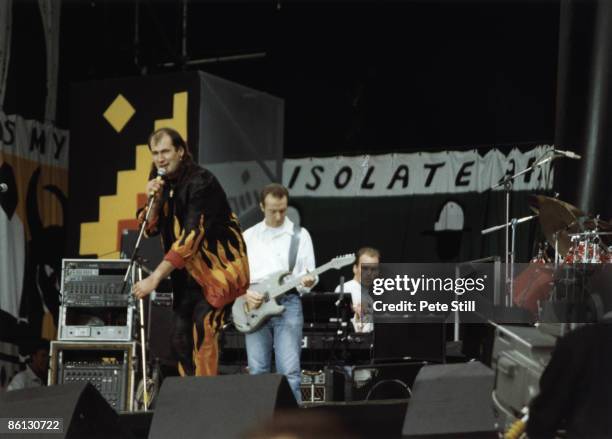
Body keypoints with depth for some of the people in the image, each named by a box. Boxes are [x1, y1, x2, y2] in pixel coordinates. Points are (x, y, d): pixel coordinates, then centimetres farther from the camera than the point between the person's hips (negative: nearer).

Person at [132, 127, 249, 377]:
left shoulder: (200, 182, -20)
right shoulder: (163, 182, 4)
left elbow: (192, 235, -28)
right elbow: (150, 229, 5)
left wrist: (155, 278, -31)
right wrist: (154, 200, -16)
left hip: (218, 265, -8)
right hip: (188, 270, 8)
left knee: (203, 325, -21)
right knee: (180, 334, 1)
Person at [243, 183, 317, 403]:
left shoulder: (300, 235, 7)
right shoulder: (248, 236, 13)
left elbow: (308, 275, 4)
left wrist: (307, 282, -19)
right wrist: (244, 293, -6)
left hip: (288, 303, -2)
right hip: (254, 306, 2)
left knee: (289, 371, -10)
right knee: (257, 371, 2)